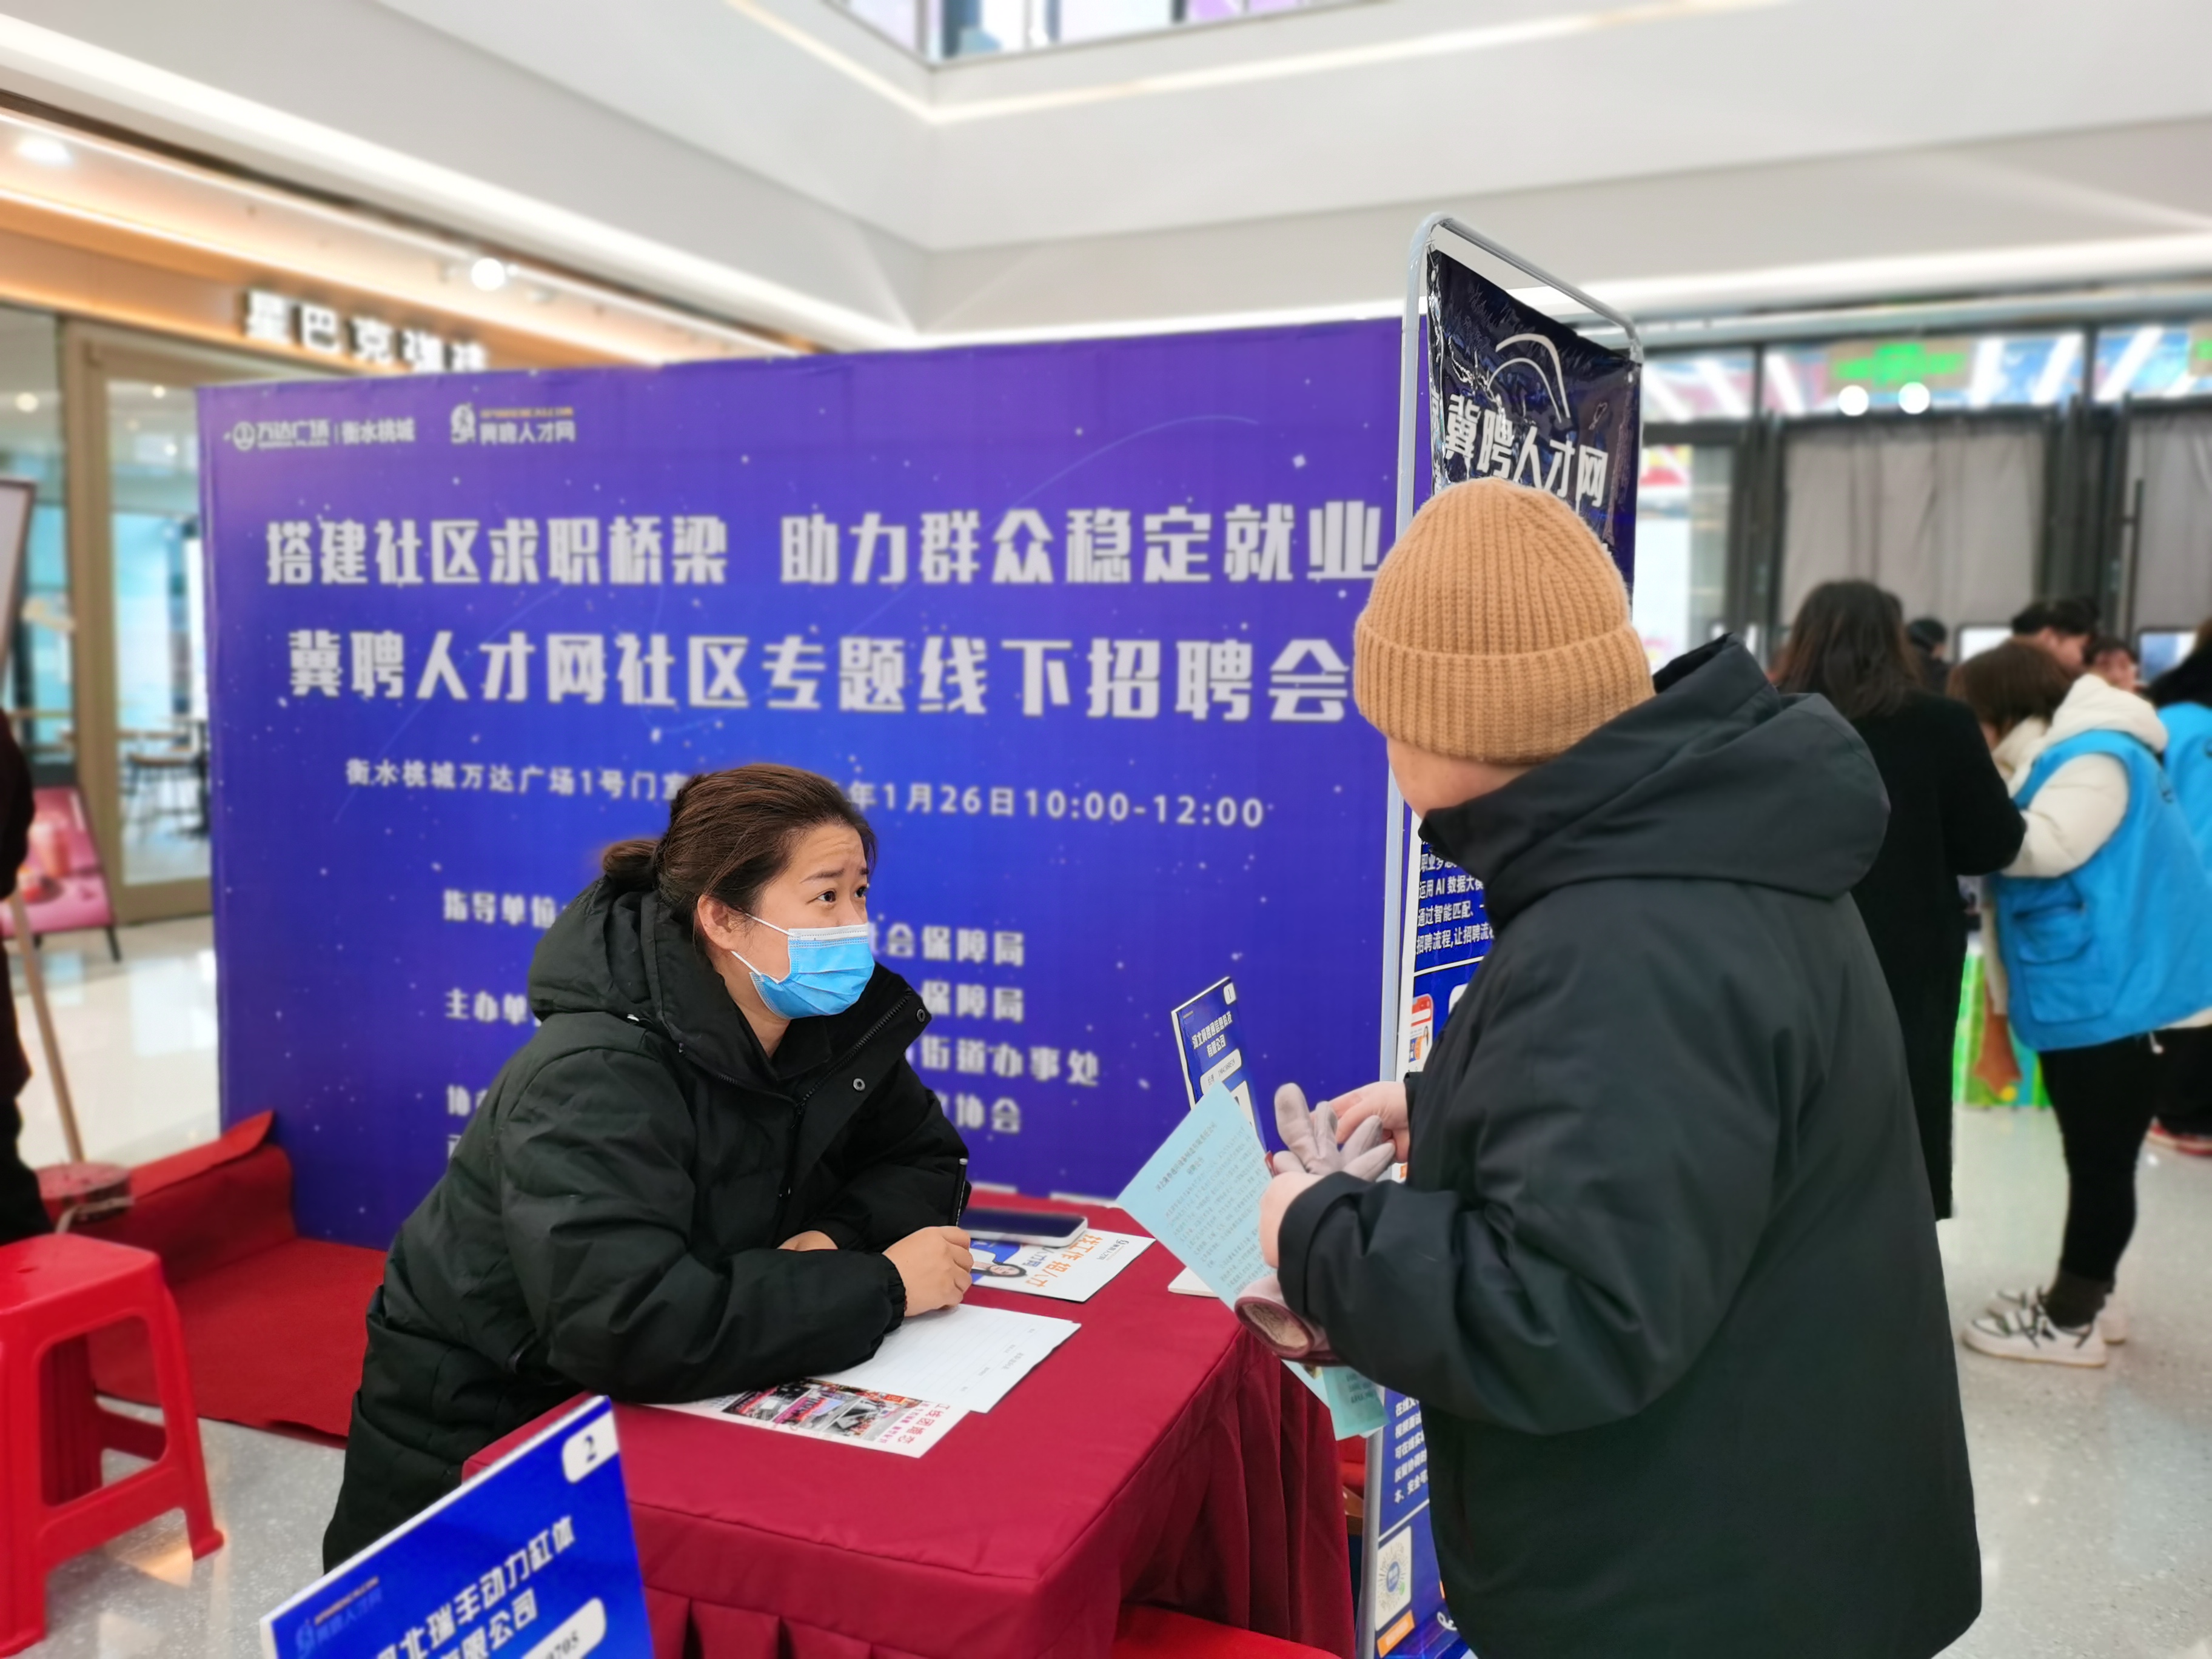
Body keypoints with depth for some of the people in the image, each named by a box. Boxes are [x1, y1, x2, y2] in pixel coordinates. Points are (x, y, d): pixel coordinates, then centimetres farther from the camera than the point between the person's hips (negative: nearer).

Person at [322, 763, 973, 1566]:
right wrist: (878, 1285, -36)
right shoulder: (596, 1079, -32)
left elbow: (925, 1160, 0)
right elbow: (623, 1321, -43)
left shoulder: (829, 1020, -11)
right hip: (473, 1437, -5)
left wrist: (833, 1236, -22)